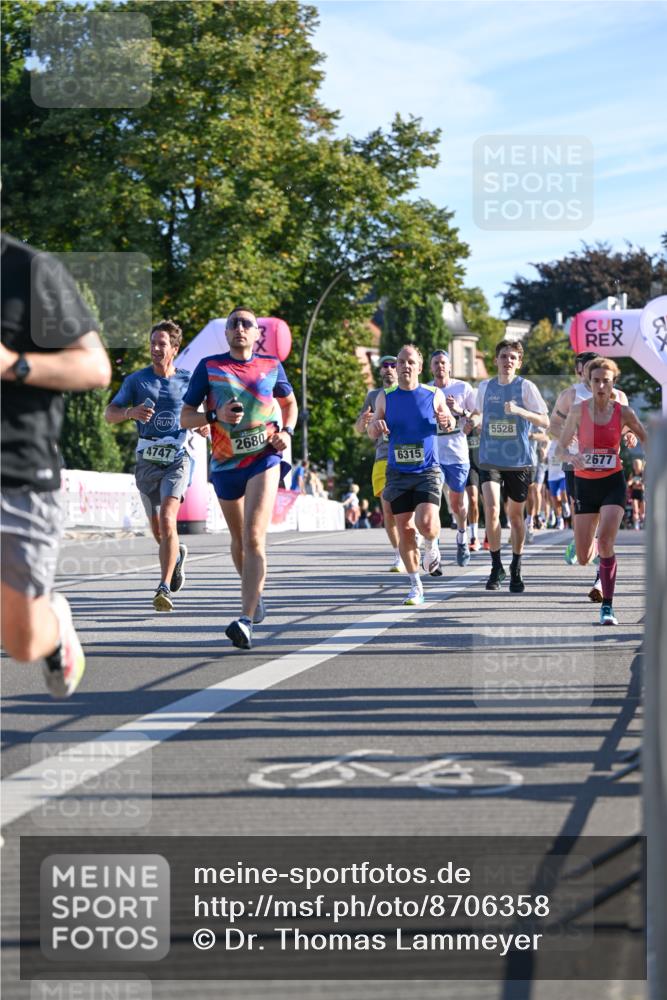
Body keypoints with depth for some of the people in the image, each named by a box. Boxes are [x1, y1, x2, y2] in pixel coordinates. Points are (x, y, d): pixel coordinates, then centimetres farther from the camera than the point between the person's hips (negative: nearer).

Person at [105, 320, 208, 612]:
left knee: (167, 520, -22)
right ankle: (177, 554, 46)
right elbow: (110, 413, -2)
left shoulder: (188, 380, 2)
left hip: (177, 459, -3)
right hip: (147, 460, 3)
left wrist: (208, 425, -8)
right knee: (158, 531, 12)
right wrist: (131, 412, -23)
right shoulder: (136, 380, 3)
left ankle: (165, 588, -22)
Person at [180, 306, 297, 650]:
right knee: (239, 539, 17)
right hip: (225, 463, 2)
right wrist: (215, 416, -18)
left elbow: (289, 402, 22)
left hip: (264, 458, -2)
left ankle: (246, 620, -25)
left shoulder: (272, 366, 4)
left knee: (254, 538, -18)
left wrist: (286, 431, 3)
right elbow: (185, 418, 1)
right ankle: (255, 595, 44)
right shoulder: (209, 366, 1)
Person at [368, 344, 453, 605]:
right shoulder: (385, 397, 4)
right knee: (405, 529, 1)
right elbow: (372, 433, 10)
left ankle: (431, 546, 15)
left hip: (428, 471, -2)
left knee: (426, 523, -21)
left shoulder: (433, 395, 1)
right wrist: (375, 425, -13)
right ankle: (416, 586, 15)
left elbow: (448, 423, 14)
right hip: (398, 473, 2)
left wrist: (447, 421, -11)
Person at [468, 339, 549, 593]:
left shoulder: (526, 386, -4)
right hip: (490, 459, 2)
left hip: (519, 460, -2)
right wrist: (474, 420, 0)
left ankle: (516, 569, 25)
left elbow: (544, 421, -9)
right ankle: (496, 567, -2)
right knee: (491, 509, -15)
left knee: (515, 515, 8)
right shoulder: (485, 386, 6)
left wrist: (519, 410, -24)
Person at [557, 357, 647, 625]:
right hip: (585, 484, 1)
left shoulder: (623, 412, -4)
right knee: (583, 559, 2)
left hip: (613, 483, -1)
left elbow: (648, 441, 8)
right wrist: (572, 457, -26)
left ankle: (607, 606, -12)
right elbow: (560, 447, -5)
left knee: (605, 542, -22)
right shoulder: (578, 410, -4)